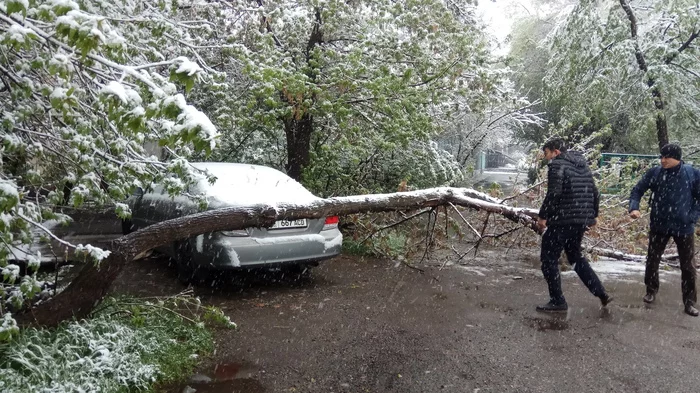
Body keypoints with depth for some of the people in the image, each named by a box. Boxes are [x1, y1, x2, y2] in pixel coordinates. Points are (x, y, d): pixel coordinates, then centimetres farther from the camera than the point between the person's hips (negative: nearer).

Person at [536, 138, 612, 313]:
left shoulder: (557, 165, -10)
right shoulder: (583, 165, 15)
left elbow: (554, 193, -22)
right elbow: (594, 192, 17)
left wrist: (542, 216, -15)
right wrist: (593, 214, 27)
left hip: (562, 221, -9)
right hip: (581, 221, 9)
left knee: (549, 259, 2)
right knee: (575, 256, 24)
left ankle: (557, 302, 5)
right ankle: (601, 294, 22)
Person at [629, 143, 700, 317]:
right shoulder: (654, 173, -7)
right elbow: (638, 190, -2)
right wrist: (634, 207, -18)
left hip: (684, 227, -1)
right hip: (659, 226, 1)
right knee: (652, 260, 10)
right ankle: (651, 290, 31)